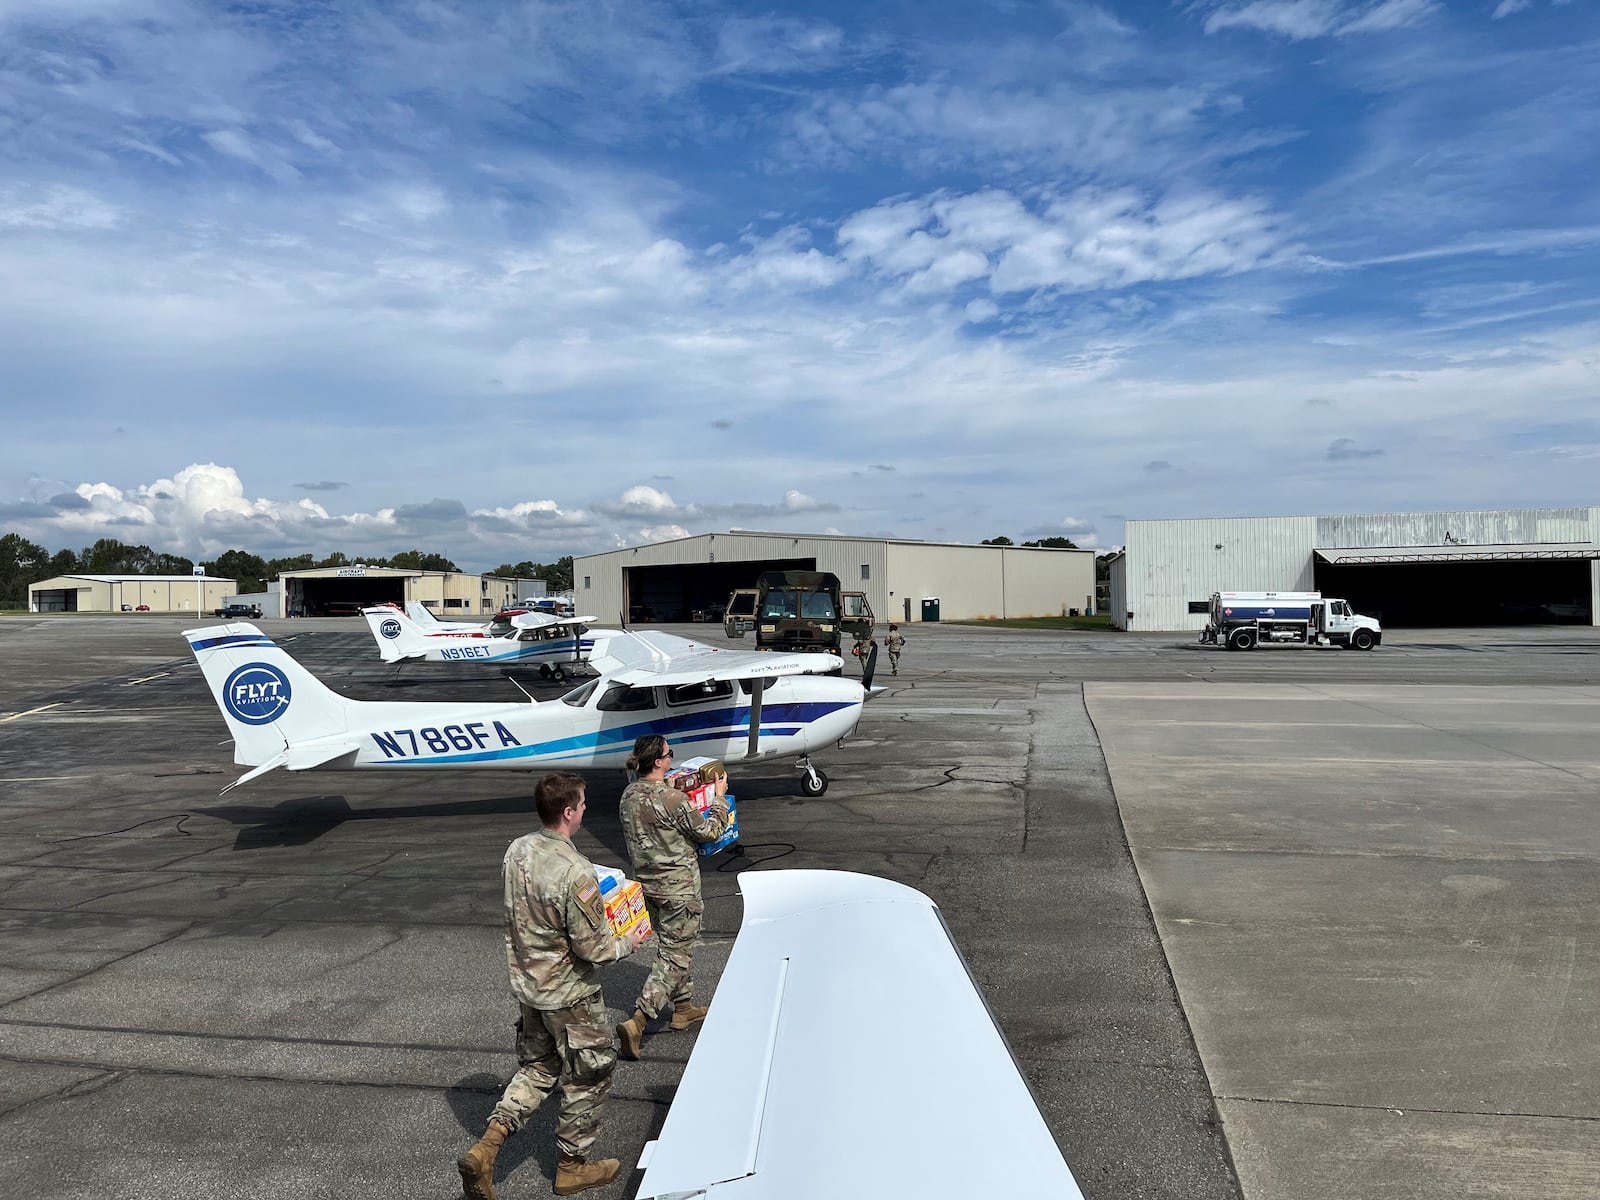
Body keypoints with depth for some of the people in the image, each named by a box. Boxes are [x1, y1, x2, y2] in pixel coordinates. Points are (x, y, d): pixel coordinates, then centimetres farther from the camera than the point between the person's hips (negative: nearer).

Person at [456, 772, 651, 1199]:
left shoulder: (517, 851, -7)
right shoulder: (575, 872, -31)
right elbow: (592, 948, -24)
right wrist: (629, 943, -4)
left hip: (526, 983, 7)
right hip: (569, 994, -7)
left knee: (536, 1066, 25)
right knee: (588, 1076, 15)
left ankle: (486, 1147, 14)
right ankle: (572, 1165, 31)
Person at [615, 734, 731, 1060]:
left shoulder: (629, 794, -2)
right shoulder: (673, 799, -25)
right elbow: (710, 832, -12)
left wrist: (669, 786, 20)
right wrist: (719, 797, 1)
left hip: (647, 883, 8)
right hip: (677, 888, -8)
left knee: (670, 946, 24)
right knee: (675, 955, 1)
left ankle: (684, 1007, 39)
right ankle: (637, 1022, -7)